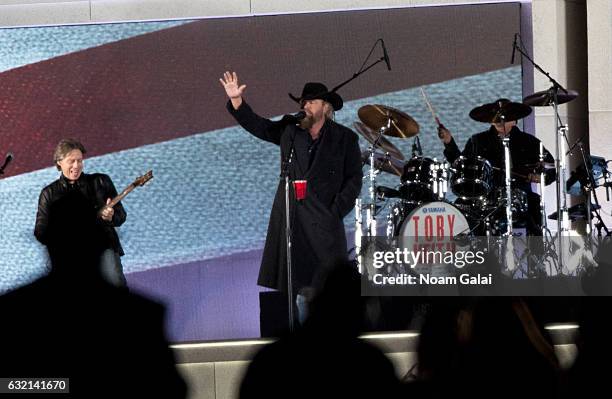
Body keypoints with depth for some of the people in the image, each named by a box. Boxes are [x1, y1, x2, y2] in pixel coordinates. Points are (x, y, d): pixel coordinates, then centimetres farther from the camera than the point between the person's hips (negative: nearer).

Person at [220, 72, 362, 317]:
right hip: (288, 219, 3)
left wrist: (337, 211, -8)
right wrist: (236, 100, -8)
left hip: (323, 220, -3)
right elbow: (257, 125, 7)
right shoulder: (290, 130, 12)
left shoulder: (345, 139, 3)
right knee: (286, 287, 2)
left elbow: (354, 178, 2)